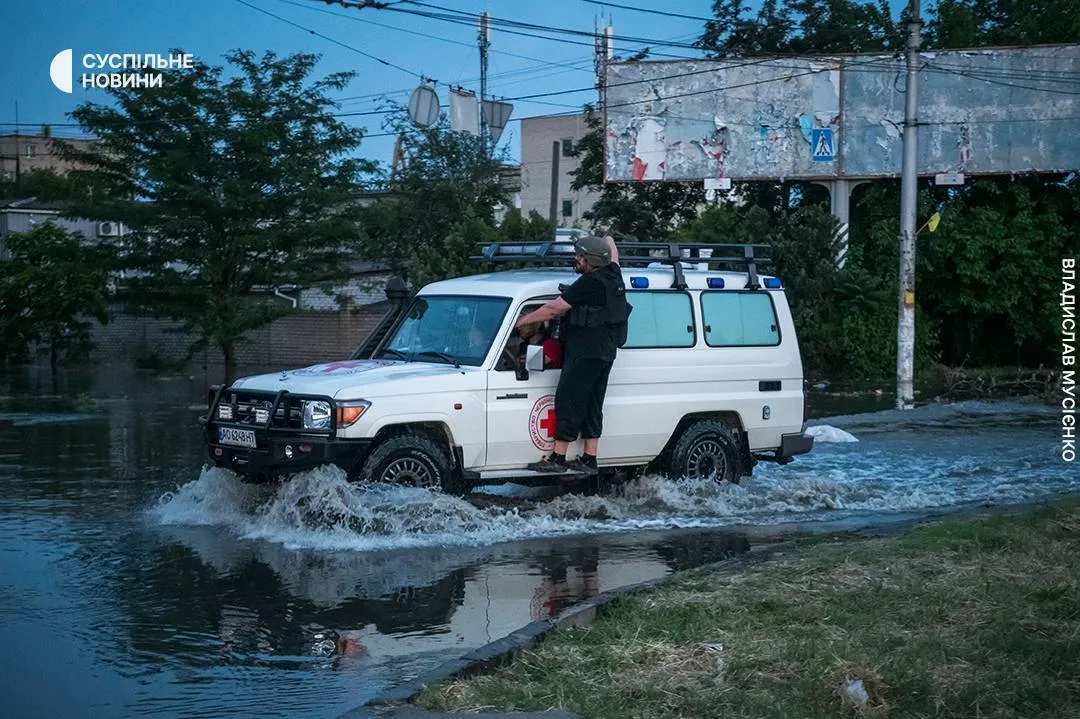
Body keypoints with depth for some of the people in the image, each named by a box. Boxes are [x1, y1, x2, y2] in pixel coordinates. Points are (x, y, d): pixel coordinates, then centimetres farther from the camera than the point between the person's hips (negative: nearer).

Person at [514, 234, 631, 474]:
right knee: (591, 406, 12)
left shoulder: (589, 284, -16)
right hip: (605, 353, 10)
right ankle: (589, 459, 14)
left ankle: (558, 457, -5)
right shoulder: (613, 276, 9)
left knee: (568, 402, -6)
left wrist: (522, 320, -7)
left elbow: (554, 309, -14)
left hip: (585, 353, -10)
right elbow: (610, 243, 30)